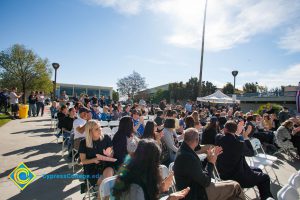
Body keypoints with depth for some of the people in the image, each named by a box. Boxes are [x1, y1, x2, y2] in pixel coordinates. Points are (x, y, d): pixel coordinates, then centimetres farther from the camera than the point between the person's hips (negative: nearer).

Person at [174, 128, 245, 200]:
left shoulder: (184, 150, -2)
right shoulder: (188, 157, -31)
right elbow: (206, 182, -21)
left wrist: (209, 158, 3)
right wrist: (211, 162, -10)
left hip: (194, 189, 9)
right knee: (235, 187, 0)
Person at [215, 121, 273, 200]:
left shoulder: (218, 138, -11)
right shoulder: (239, 143, -26)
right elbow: (251, 153, -3)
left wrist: (237, 133, 8)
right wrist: (246, 137, -1)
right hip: (237, 178, -6)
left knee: (258, 170, 28)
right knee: (265, 177, 16)